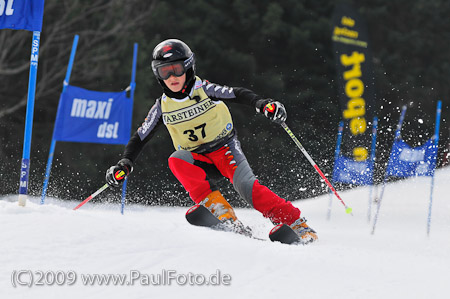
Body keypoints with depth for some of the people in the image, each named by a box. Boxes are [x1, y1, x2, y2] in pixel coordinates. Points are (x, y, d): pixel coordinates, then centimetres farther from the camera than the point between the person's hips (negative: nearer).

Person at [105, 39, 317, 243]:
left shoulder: (204, 90, -9)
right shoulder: (163, 107, 0)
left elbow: (238, 95, -15)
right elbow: (140, 138, 6)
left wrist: (263, 104, -34)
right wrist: (125, 164, -8)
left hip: (225, 149, -3)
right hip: (198, 160, 3)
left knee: (245, 185, -26)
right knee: (176, 161, -29)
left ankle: (297, 224, -19)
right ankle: (218, 208, -36)